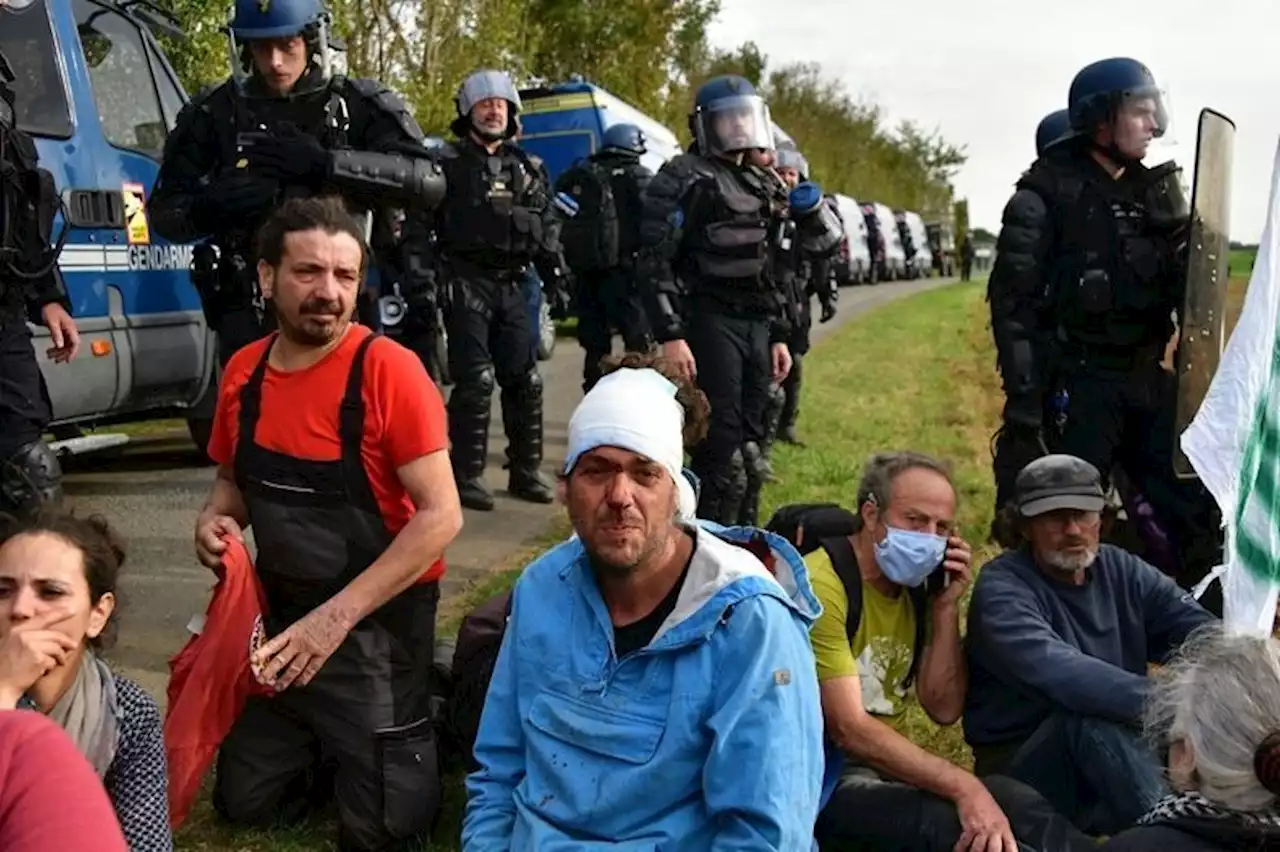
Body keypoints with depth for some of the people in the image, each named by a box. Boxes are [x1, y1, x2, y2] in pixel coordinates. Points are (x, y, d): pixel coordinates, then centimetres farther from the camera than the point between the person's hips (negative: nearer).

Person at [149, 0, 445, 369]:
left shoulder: (360, 105, -1)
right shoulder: (215, 113, 3)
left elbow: (429, 181, -14)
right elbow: (164, 212, 8)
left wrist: (326, 163, -23)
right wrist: (206, 208, -16)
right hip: (250, 314, 1)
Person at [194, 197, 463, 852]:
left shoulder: (388, 369, -20)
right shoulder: (243, 372, -2)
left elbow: (441, 516, -22)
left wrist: (336, 617, -25)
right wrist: (215, 519, -8)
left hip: (376, 623, -5)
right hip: (278, 615, 6)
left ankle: (410, 725, 28)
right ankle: (318, 736, 41)